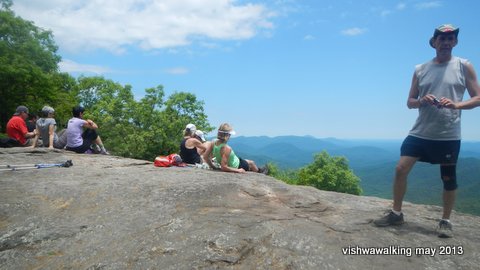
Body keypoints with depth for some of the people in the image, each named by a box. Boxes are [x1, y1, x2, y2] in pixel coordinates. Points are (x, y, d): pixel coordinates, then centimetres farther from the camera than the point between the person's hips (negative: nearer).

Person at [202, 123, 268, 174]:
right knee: (251, 163, 24)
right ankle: (259, 172, 55)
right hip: (236, 166, -7)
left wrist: (213, 166, 2)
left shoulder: (214, 143, -19)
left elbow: (205, 157, -13)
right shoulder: (226, 148, -40)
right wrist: (238, 170, -29)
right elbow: (223, 167, -40)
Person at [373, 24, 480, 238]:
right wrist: (422, 101, -11)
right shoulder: (420, 70, 9)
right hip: (420, 133, 2)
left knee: (449, 180, 6)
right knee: (401, 169, -4)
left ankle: (445, 221, 25)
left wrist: (457, 104, -18)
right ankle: (396, 213, 12)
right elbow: (410, 102, 11)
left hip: (449, 136, -2)